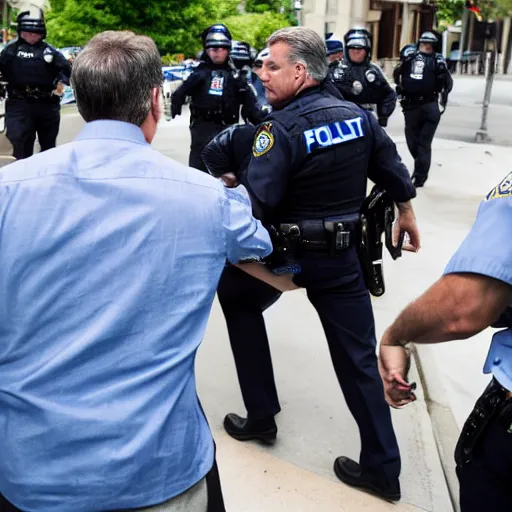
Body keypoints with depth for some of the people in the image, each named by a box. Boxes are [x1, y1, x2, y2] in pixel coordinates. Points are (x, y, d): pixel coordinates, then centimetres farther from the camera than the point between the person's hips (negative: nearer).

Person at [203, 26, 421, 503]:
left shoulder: (280, 128, -17)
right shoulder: (358, 115, 2)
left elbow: (254, 204, -25)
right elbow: (394, 172, 12)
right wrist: (406, 214, 27)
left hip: (287, 251, -5)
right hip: (343, 253, 5)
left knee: (238, 299, 23)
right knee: (358, 357, 10)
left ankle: (261, 416, 25)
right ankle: (382, 467, 16)